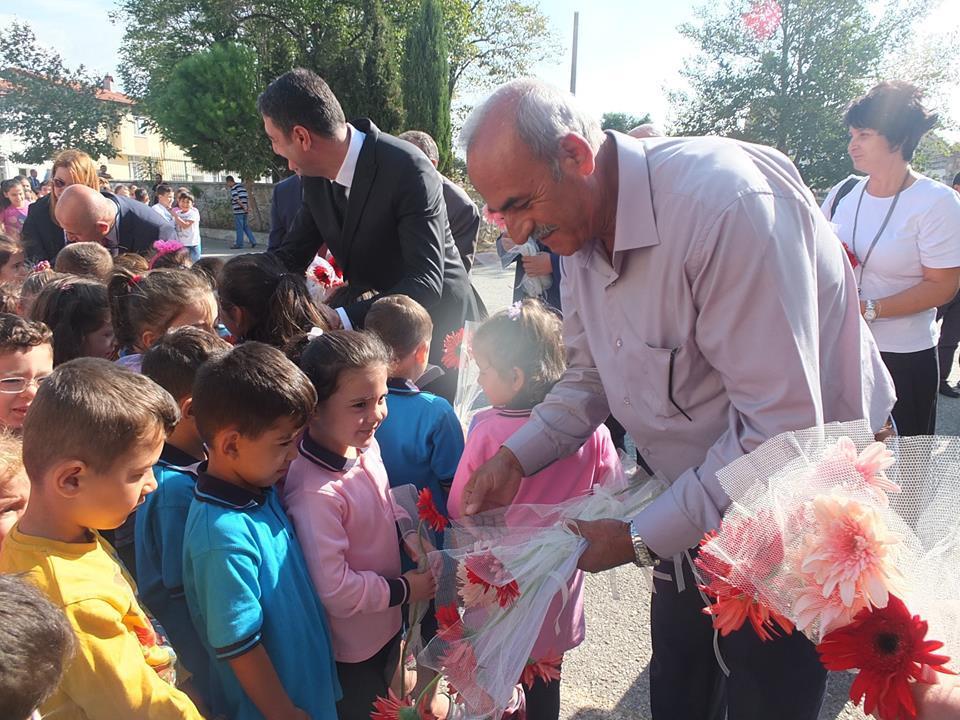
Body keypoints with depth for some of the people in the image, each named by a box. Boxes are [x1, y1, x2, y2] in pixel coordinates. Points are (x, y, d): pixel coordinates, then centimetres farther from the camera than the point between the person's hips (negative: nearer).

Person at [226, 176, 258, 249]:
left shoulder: (233, 188, -9)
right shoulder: (242, 187, 16)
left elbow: (237, 199, -19)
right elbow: (247, 198, 14)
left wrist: (244, 207, -12)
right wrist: (248, 208, 8)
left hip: (238, 211, -8)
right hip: (244, 212, 8)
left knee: (239, 228, -3)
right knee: (245, 226, 15)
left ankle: (239, 244, 2)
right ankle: (253, 241, 9)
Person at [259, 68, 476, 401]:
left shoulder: (408, 169, -27)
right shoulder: (315, 176, -4)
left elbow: (425, 282, -33)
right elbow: (291, 255, 3)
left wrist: (343, 320, -43)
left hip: (435, 320, -6)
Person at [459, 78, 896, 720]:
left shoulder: (726, 204, -32)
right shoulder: (580, 224, -5)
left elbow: (783, 428, -32)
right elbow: (591, 375, 7)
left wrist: (642, 538, -24)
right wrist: (516, 457, -8)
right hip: (696, 494, 7)